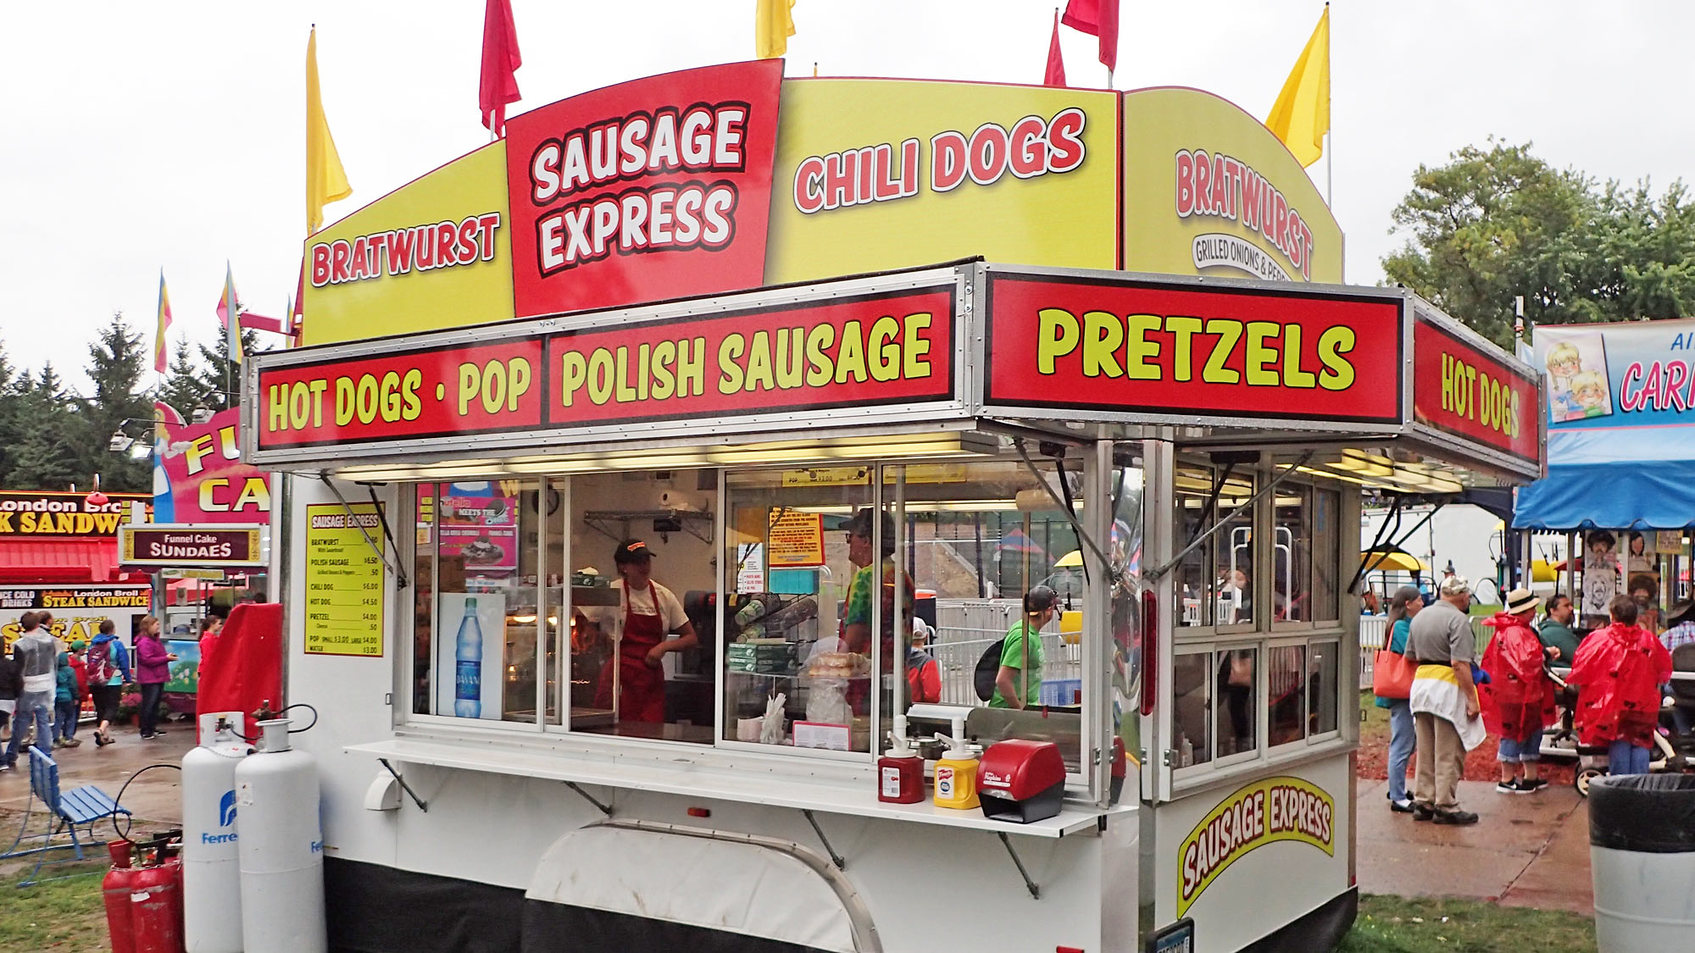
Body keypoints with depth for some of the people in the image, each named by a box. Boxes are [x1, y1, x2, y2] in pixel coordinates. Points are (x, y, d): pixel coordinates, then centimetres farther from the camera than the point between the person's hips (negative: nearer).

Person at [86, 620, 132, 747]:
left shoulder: (93, 644, 8)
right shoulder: (117, 643, -7)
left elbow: (90, 663, 13)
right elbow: (124, 663, -7)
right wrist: (128, 679, 3)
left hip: (94, 683, 5)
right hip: (113, 683, -5)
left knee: (100, 709, 14)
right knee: (112, 708, -5)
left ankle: (106, 736, 19)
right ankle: (101, 730, -28)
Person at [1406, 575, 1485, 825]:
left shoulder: (1420, 616, 13)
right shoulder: (1457, 619, -12)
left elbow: (1410, 656, 18)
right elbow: (1460, 664, -18)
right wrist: (1471, 698, -16)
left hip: (1420, 682, 8)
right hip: (1447, 688, -8)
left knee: (1425, 751, 13)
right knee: (1449, 753, 0)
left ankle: (1423, 802, 18)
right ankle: (1446, 806, 3)